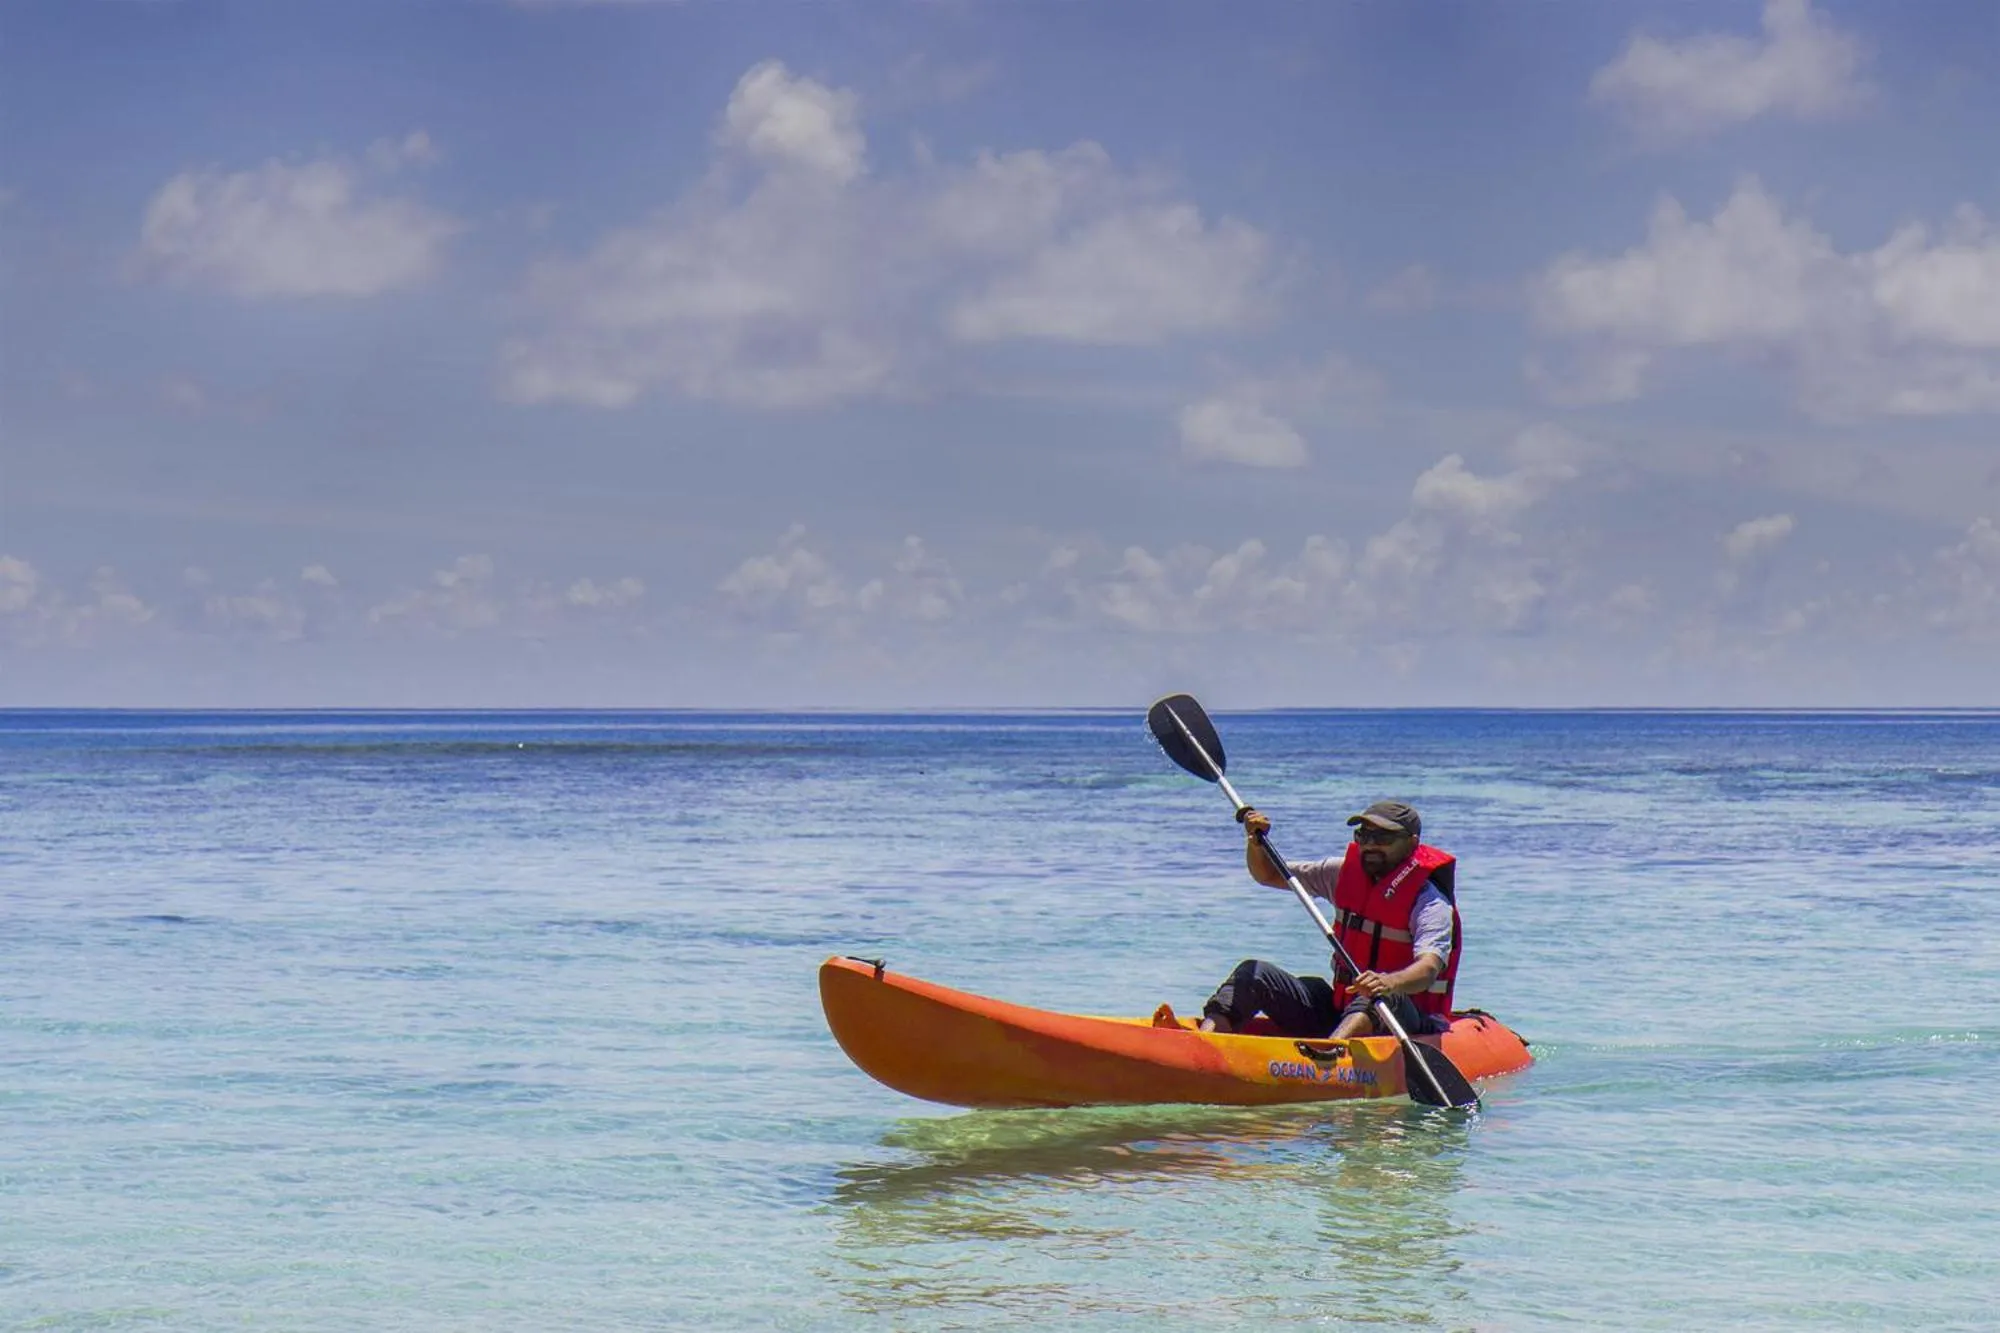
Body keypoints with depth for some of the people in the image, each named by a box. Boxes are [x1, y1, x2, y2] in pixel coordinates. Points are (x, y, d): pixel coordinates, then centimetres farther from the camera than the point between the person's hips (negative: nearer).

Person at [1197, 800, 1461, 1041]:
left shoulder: (1429, 900, -13)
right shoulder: (1347, 872, 7)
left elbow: (1429, 968, -31)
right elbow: (1268, 875, 17)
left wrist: (1388, 983, -53)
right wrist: (1255, 842, -5)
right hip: (1338, 1010, 7)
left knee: (1376, 998, -40)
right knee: (1255, 973, -7)